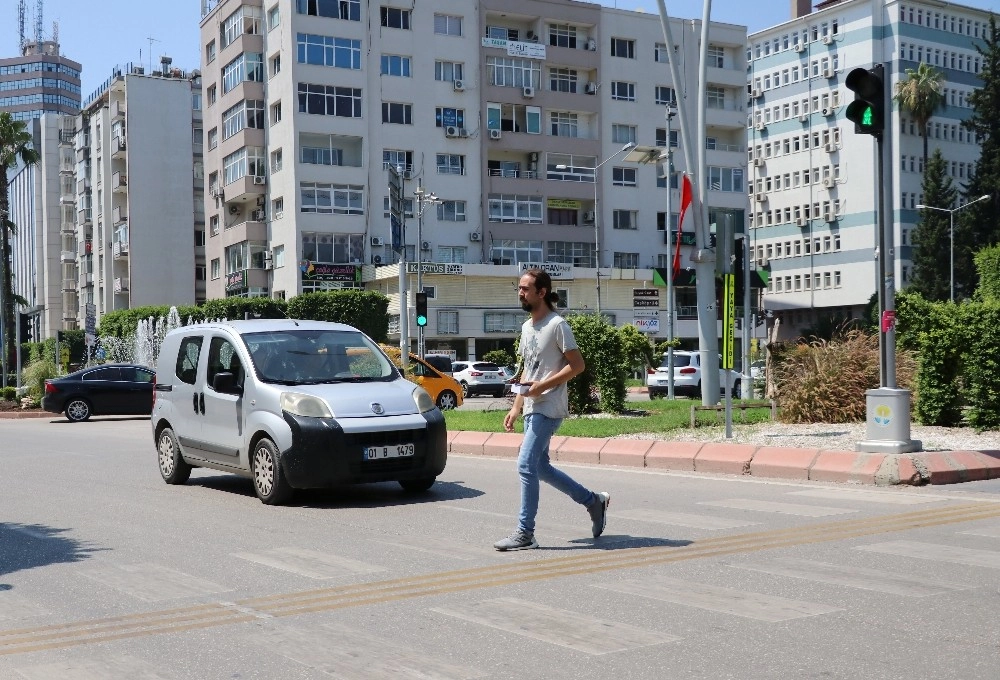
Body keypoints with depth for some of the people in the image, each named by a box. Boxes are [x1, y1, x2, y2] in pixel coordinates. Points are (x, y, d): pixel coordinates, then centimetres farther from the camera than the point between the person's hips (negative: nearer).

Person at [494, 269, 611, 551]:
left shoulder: (557, 325, -11)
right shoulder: (527, 327, 15)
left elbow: (577, 365, -14)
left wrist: (542, 386, -20)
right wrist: (516, 408, 15)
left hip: (548, 408, -9)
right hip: (532, 409, 9)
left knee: (526, 465, -13)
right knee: (540, 466, 12)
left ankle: (525, 533, -7)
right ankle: (593, 500, 27)